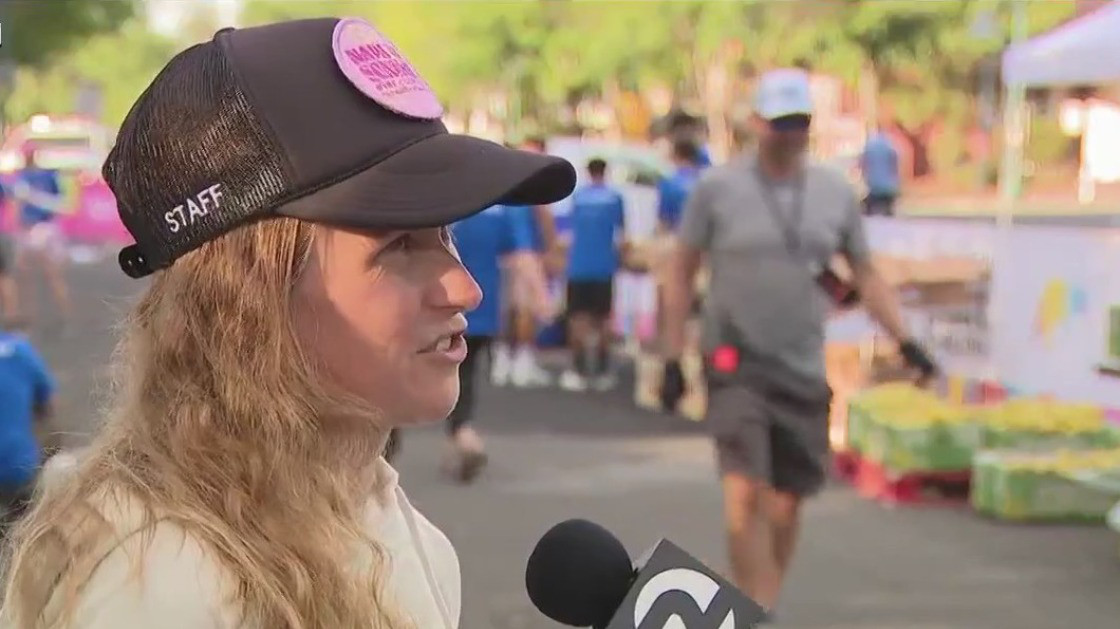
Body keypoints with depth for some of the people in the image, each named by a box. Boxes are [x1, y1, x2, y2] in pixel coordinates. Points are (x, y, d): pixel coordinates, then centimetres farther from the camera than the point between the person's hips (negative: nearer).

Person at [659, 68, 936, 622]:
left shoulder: (836, 193, 5)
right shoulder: (718, 188, -3)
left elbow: (866, 275, 14)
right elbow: (682, 273, 5)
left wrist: (905, 340, 2)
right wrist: (672, 359, 2)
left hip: (803, 371, 3)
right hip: (736, 367, -3)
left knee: (785, 506, 7)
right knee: (744, 494, -18)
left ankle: (759, 610, 26)